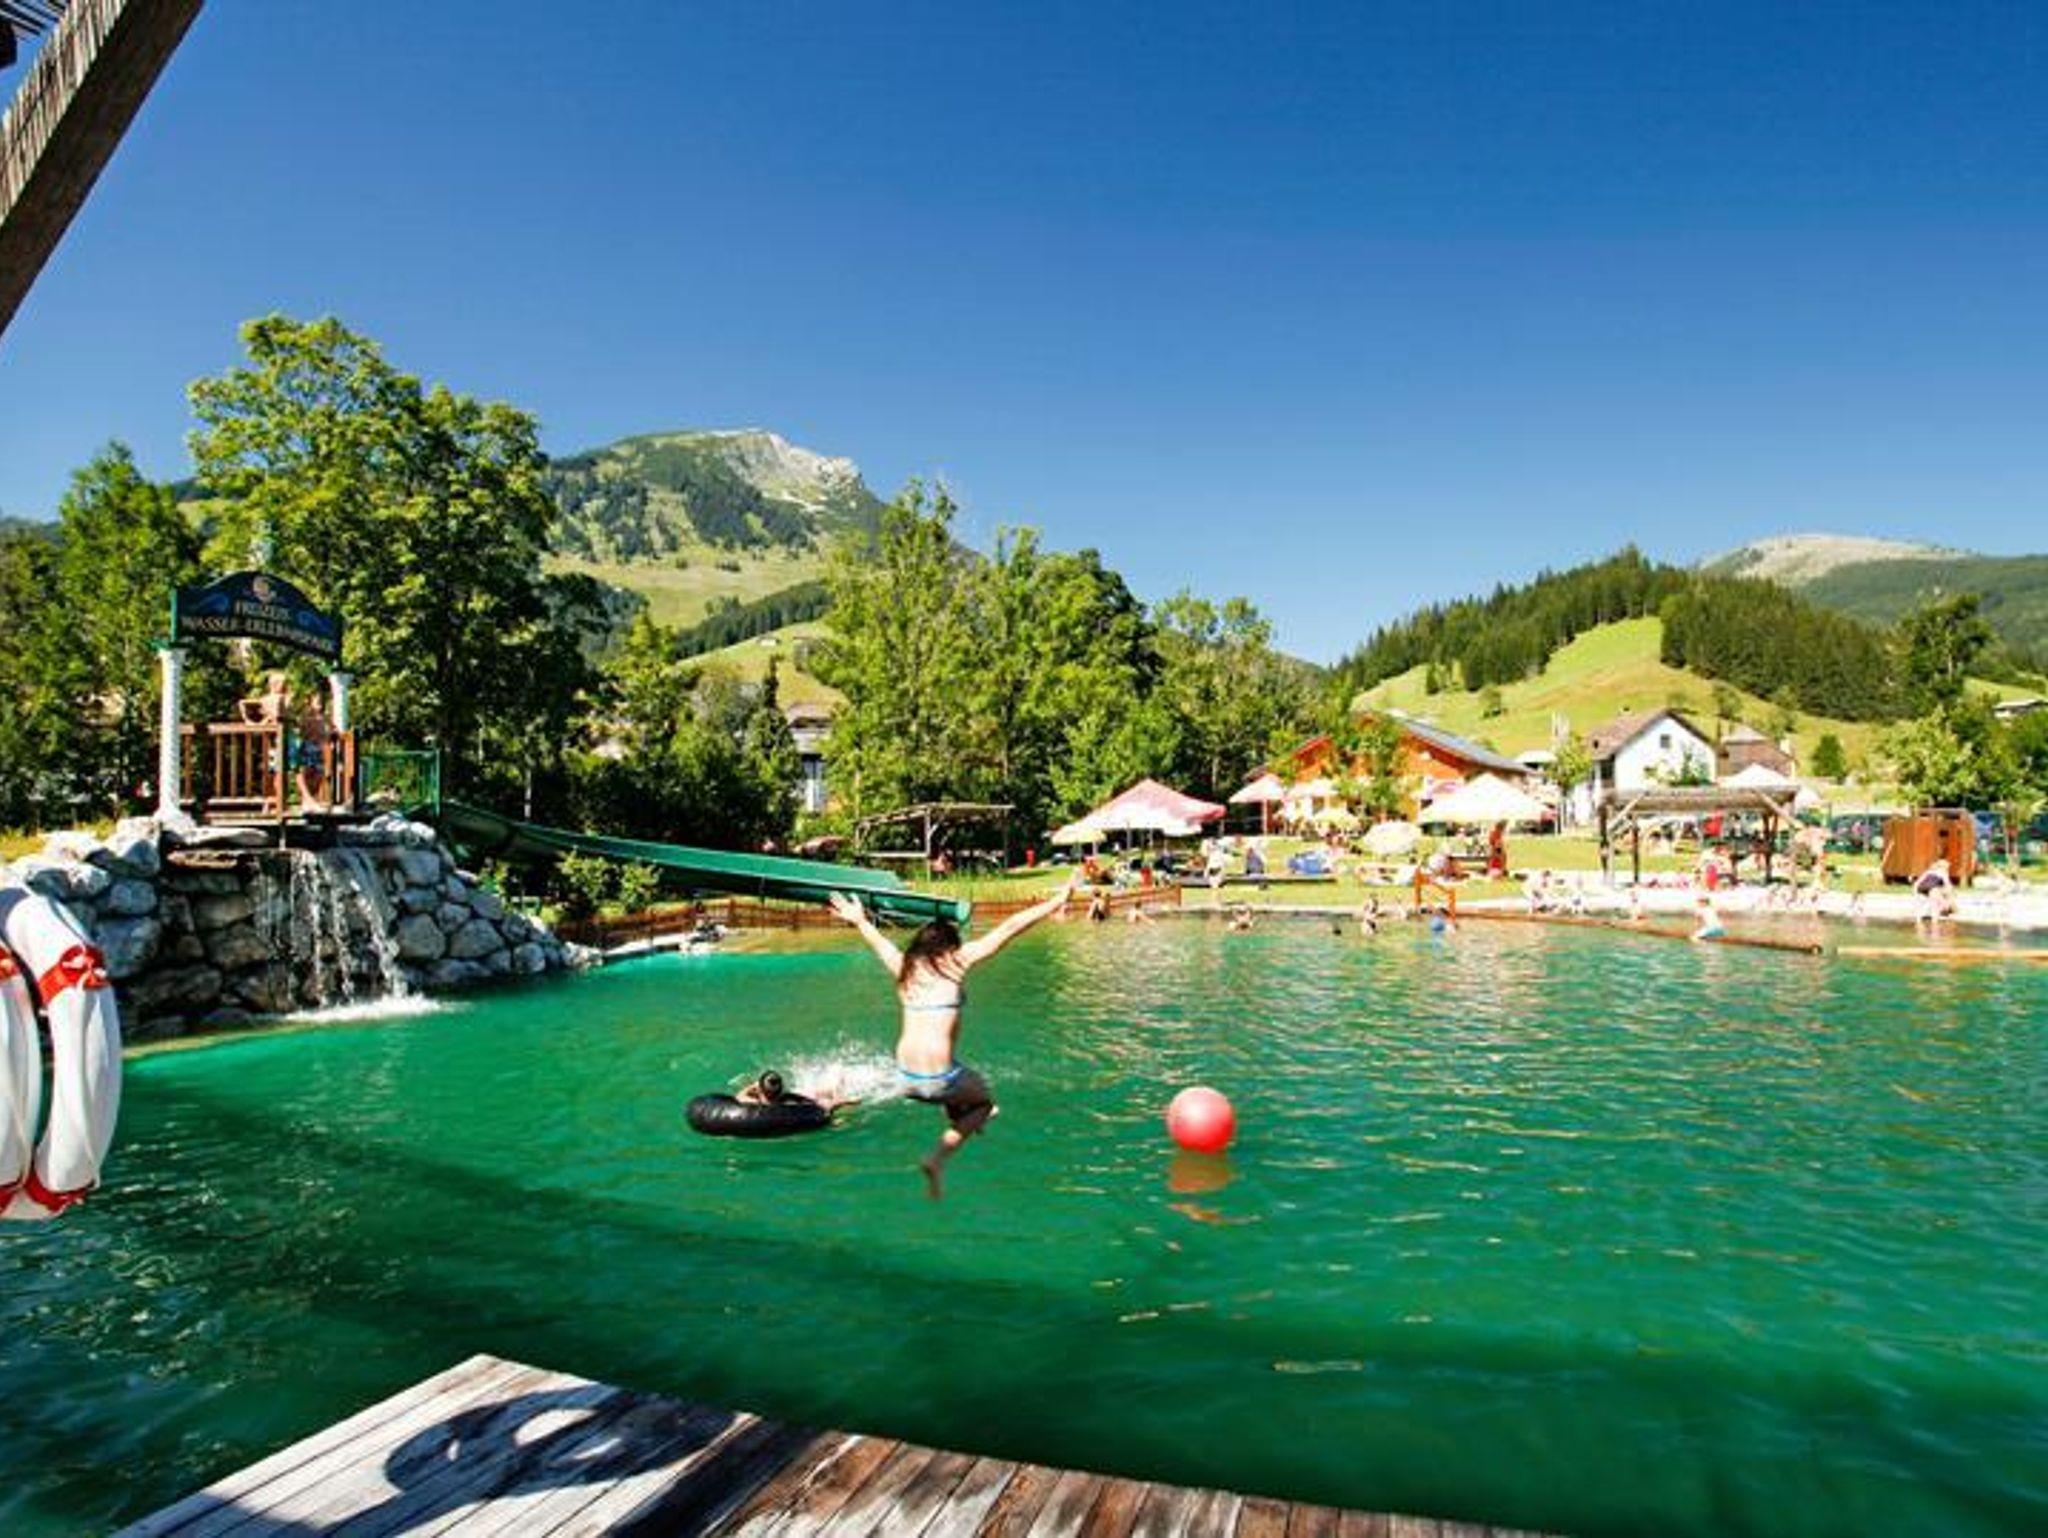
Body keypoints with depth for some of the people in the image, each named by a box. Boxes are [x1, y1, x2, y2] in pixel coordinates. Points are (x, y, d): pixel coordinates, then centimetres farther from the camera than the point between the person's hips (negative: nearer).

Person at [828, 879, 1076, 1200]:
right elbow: (1010, 928, 1)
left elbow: (878, 939, 32)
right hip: (939, 1076, -6)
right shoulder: (957, 961, -1)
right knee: (983, 1101, 19)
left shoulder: (904, 966, 11)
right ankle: (937, 1159, 2)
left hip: (906, 1077, 7)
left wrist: (860, 920, 51)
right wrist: (1057, 902, 4)